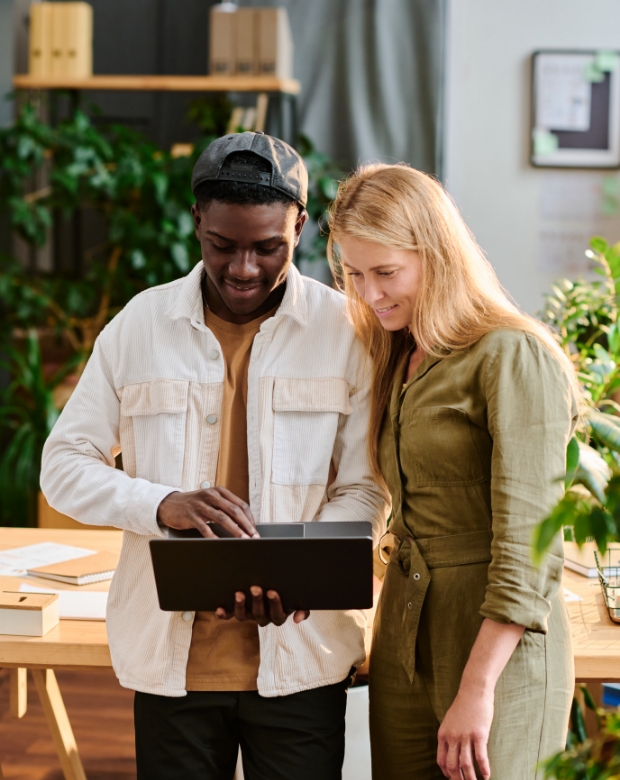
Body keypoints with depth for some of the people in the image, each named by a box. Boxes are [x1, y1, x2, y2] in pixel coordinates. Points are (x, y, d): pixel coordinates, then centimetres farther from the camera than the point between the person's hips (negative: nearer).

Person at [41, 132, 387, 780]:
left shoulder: (345, 330, -1)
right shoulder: (140, 325, 2)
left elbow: (362, 490, -1)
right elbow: (63, 463, 2)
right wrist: (164, 505, -17)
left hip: (299, 656, -1)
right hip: (169, 655, 1)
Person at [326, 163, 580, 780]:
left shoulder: (513, 358, -12)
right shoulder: (397, 363, 14)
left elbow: (529, 547, -17)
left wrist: (476, 689, -19)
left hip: (497, 644, -7)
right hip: (403, 644, 7)